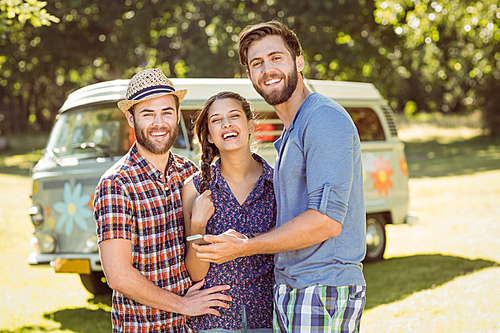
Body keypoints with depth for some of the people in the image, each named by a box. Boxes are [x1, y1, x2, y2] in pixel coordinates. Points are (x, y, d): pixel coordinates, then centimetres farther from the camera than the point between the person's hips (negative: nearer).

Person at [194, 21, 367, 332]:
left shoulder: (325, 119, -14)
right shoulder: (292, 131, 19)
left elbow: (327, 220, -21)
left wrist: (244, 247, -14)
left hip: (323, 293, -9)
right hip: (293, 291, 9)